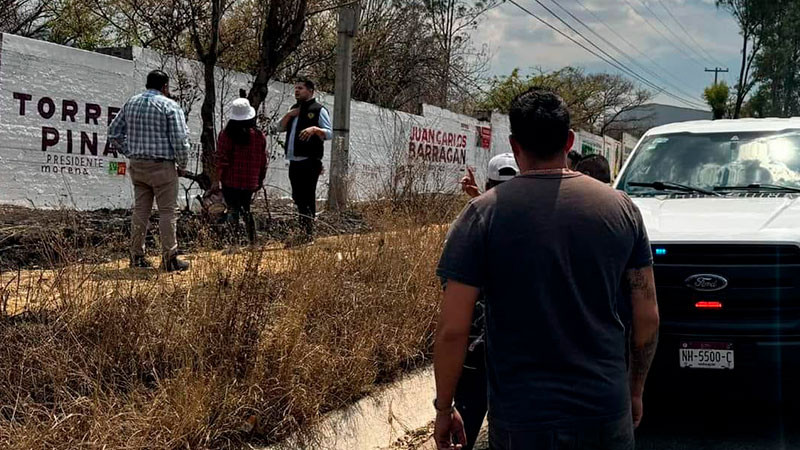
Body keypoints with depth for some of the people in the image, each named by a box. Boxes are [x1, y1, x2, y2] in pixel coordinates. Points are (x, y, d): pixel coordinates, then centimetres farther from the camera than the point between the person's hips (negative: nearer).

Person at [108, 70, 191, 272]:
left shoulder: (131, 103, 11)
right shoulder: (170, 106, -8)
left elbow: (114, 132, 15)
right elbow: (180, 140, -13)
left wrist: (130, 153, 17)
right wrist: (182, 166, -1)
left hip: (137, 165, 6)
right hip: (162, 166, -6)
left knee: (140, 210, 11)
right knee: (168, 212, 0)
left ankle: (137, 257, 14)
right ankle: (169, 258, 2)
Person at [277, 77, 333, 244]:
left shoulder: (318, 110, -2)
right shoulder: (294, 109, 20)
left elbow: (330, 134, -8)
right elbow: (280, 128, 18)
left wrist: (315, 129, -26)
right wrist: (288, 115, 2)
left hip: (309, 162, -7)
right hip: (294, 161, 7)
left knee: (308, 197, -8)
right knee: (297, 197, 10)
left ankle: (309, 233, -5)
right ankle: (302, 230, 18)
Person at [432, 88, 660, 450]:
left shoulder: (483, 214, -9)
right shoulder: (621, 207, -1)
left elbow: (452, 331, -11)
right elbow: (648, 318, 3)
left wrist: (444, 409, 2)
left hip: (520, 420, -2)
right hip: (606, 412, 3)